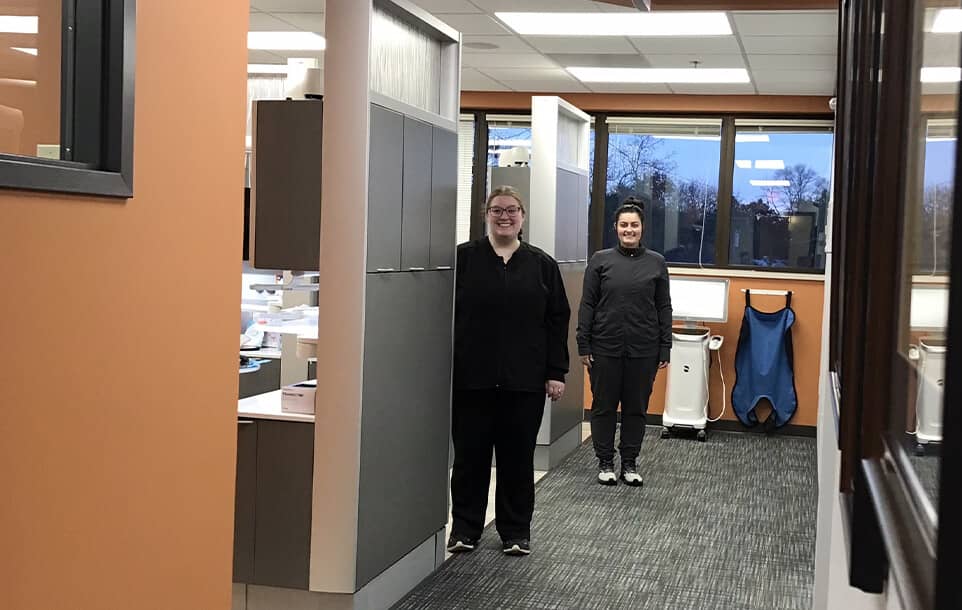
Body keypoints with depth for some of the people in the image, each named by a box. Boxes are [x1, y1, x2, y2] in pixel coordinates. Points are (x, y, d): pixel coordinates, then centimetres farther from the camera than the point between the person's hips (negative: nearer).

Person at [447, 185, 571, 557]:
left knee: (518, 457, 8)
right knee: (469, 455, 6)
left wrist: (556, 372, 1)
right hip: (471, 377, -1)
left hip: (524, 380, 1)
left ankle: (516, 531, 20)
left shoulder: (542, 265, 7)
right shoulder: (464, 258, 2)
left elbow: (558, 321, 7)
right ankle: (464, 528, 19)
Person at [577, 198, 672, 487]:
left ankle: (629, 463, 21)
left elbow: (664, 308, 4)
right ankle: (605, 462, 20)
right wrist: (583, 346, -4)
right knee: (604, 406, 7)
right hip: (605, 347, -1)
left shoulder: (656, 263, 3)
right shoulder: (601, 260, -1)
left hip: (643, 349, 1)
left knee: (636, 407, 9)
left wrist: (665, 349, 1)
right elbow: (587, 304, 0)